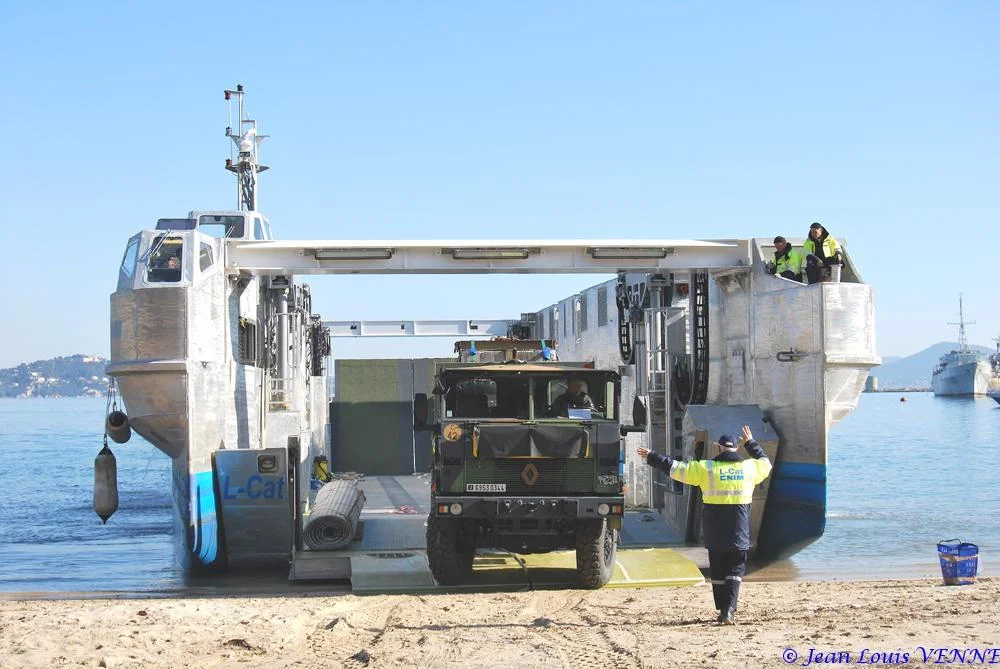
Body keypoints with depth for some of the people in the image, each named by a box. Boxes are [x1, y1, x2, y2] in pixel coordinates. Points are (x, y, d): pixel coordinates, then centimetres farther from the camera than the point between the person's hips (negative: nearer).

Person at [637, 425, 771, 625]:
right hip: (739, 533, 1)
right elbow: (765, 463, 24)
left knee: (718, 571, 11)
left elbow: (676, 468, -3)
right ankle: (729, 609, -12)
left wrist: (652, 457, 6)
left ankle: (722, 611, 14)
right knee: (735, 571, 5)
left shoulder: (706, 468, -5)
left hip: (714, 533, -1)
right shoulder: (748, 467, 2)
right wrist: (750, 443, 34)